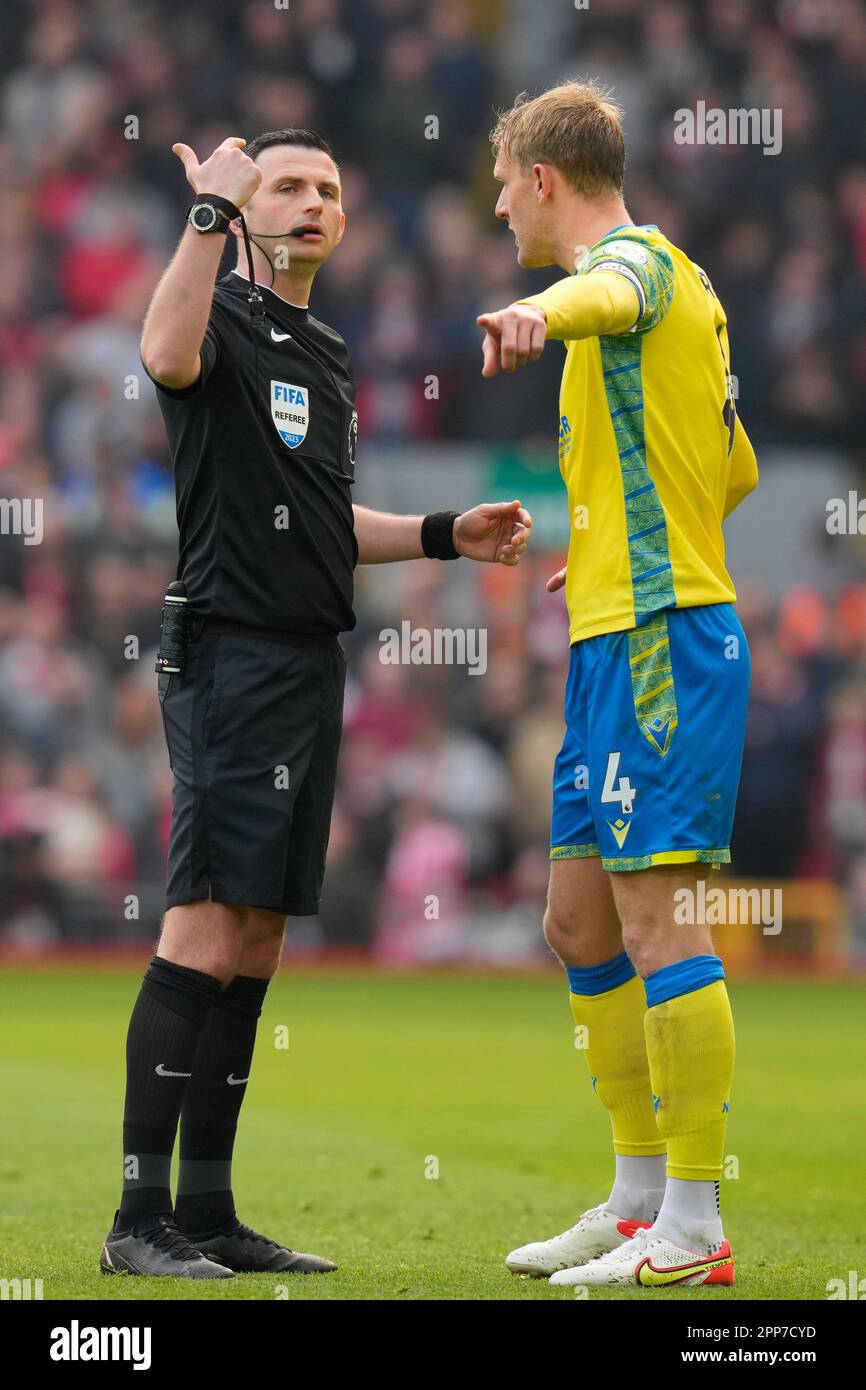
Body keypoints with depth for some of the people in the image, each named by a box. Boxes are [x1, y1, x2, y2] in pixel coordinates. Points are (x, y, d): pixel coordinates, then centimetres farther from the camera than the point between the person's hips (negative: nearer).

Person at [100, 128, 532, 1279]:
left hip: (310, 662, 9)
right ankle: (141, 1219, -16)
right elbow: (167, 355, -31)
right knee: (205, 930, -15)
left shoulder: (328, 356, 22)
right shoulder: (228, 320, -5)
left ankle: (208, 1214, 11)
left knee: (256, 942, 8)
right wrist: (210, 208, -29)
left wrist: (446, 534, 22)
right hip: (231, 653, -9)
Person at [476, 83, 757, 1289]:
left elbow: (609, 295, -36)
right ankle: (640, 1199, 22)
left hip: (659, 637, -10)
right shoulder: (677, 287, 22)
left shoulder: (639, 258, -8)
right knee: (581, 925, 14)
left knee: (656, 918, -11)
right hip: (617, 643, 10)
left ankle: (691, 1232, -10)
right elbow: (737, 473, 30)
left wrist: (541, 313, -58)